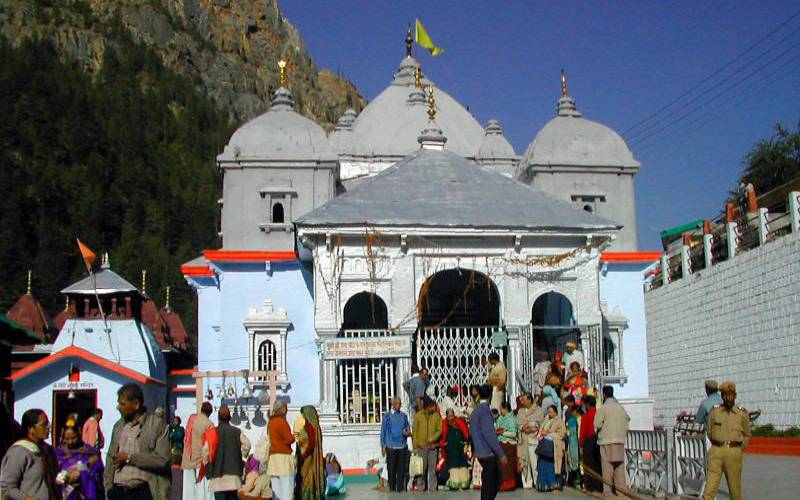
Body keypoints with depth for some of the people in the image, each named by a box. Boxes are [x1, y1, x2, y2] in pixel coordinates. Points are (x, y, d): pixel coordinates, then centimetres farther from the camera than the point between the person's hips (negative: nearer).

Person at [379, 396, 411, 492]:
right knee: (391, 468, 2)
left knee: (401, 468, 2)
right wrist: (383, 446, -2)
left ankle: (400, 488, 8)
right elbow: (383, 431, 2)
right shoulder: (387, 416, 1)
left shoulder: (404, 416, 9)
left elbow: (408, 428, 18)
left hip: (402, 446, 3)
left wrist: (408, 432, -7)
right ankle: (392, 488, 10)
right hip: (391, 446, -2)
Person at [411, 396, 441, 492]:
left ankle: (432, 487, 7)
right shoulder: (418, 415, 1)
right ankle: (421, 487, 9)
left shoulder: (437, 415, 4)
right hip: (421, 446, -1)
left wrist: (433, 438, -13)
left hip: (433, 446, 1)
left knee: (432, 468, 2)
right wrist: (415, 446, -4)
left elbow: (439, 429, 5)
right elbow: (414, 431, 2)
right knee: (422, 468, 2)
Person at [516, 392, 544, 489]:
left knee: (534, 461, -9)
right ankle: (527, 483, 6)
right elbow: (518, 424, 13)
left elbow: (541, 424, 0)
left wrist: (531, 428, -10)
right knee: (524, 461, 0)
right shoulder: (520, 411, 18)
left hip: (533, 439, -4)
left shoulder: (538, 410, 4)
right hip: (523, 439, 4)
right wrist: (523, 428, -7)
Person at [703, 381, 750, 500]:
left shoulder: (742, 413, 3)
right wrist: (718, 446, 12)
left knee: (735, 488, 6)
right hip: (716, 451, 0)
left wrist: (736, 448, 4)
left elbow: (747, 436, 14)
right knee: (710, 487, -7)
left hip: (734, 453, 0)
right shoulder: (714, 412, 5)